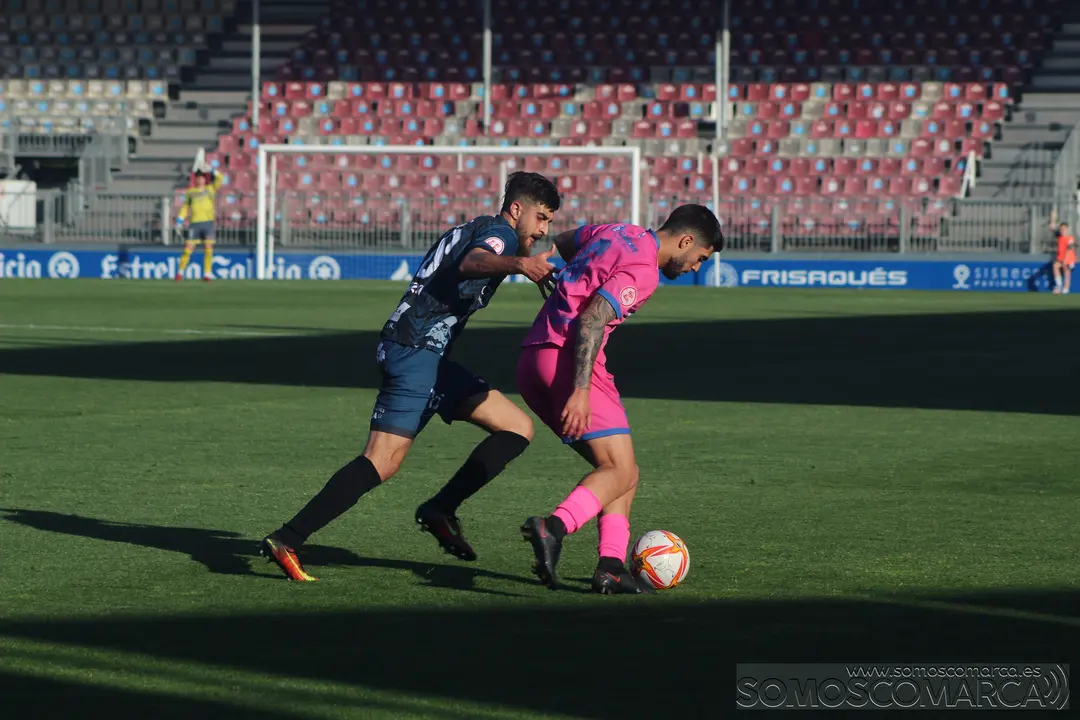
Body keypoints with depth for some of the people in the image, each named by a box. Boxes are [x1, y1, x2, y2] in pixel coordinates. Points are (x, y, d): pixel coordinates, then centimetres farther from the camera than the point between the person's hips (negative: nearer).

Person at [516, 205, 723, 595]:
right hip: (567, 358, -10)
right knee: (621, 472, -13)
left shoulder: (615, 234, 18)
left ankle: (611, 565, -6)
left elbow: (562, 242, 38)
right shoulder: (643, 270, -10)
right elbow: (591, 321, -21)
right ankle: (554, 527, -36)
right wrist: (580, 391, -26)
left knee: (619, 469, 10)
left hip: (532, 360, 10)